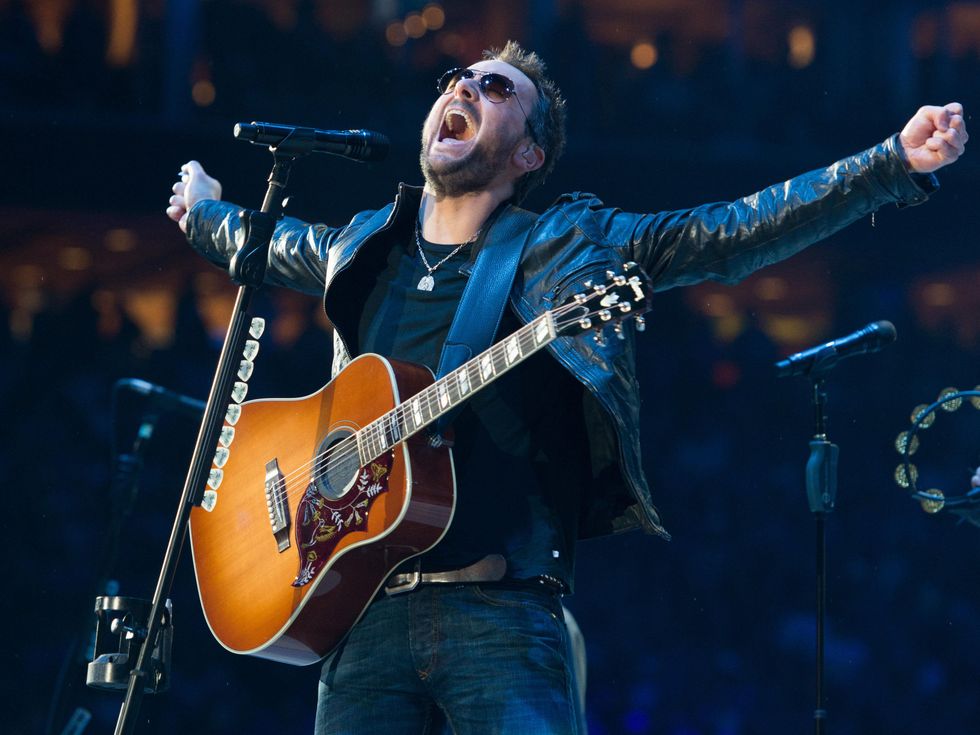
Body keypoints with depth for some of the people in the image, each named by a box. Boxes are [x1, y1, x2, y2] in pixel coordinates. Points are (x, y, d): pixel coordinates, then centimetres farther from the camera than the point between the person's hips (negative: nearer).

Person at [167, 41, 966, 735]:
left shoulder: (570, 247, 5)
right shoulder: (361, 247, 17)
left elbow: (733, 233, -3)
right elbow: (270, 243, 41)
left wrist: (897, 165, -12)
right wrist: (203, 210, 57)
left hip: (503, 614, -3)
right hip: (365, 610, 4)